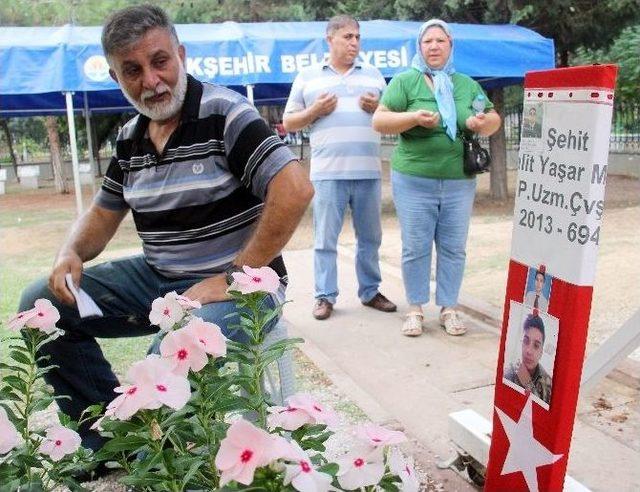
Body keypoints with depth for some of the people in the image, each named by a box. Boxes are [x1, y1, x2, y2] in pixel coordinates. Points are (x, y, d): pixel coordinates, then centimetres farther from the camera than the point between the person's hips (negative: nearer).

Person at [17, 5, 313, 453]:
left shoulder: (224, 113, -14)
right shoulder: (130, 139, 9)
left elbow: (296, 190, -25)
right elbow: (104, 213, 20)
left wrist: (233, 278, -23)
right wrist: (71, 254, -3)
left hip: (238, 282, -7)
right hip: (158, 278, 8)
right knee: (41, 304, 4)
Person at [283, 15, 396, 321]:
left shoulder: (373, 74, 17)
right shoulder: (307, 76, 11)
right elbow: (289, 123, 11)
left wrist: (378, 107, -2)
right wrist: (315, 111, -7)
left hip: (368, 171, 3)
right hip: (328, 172, -2)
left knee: (370, 237, 9)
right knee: (325, 238, 0)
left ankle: (370, 292, 21)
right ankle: (325, 296, 10)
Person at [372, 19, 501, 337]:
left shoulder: (467, 84, 11)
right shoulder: (405, 81, 0)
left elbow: (494, 120, 14)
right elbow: (379, 120, -6)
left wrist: (482, 123, -10)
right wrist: (414, 117, -22)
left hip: (459, 182, 3)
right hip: (413, 181, -3)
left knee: (453, 248, 7)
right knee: (415, 248, 3)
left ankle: (448, 309, 19)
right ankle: (415, 309, 17)